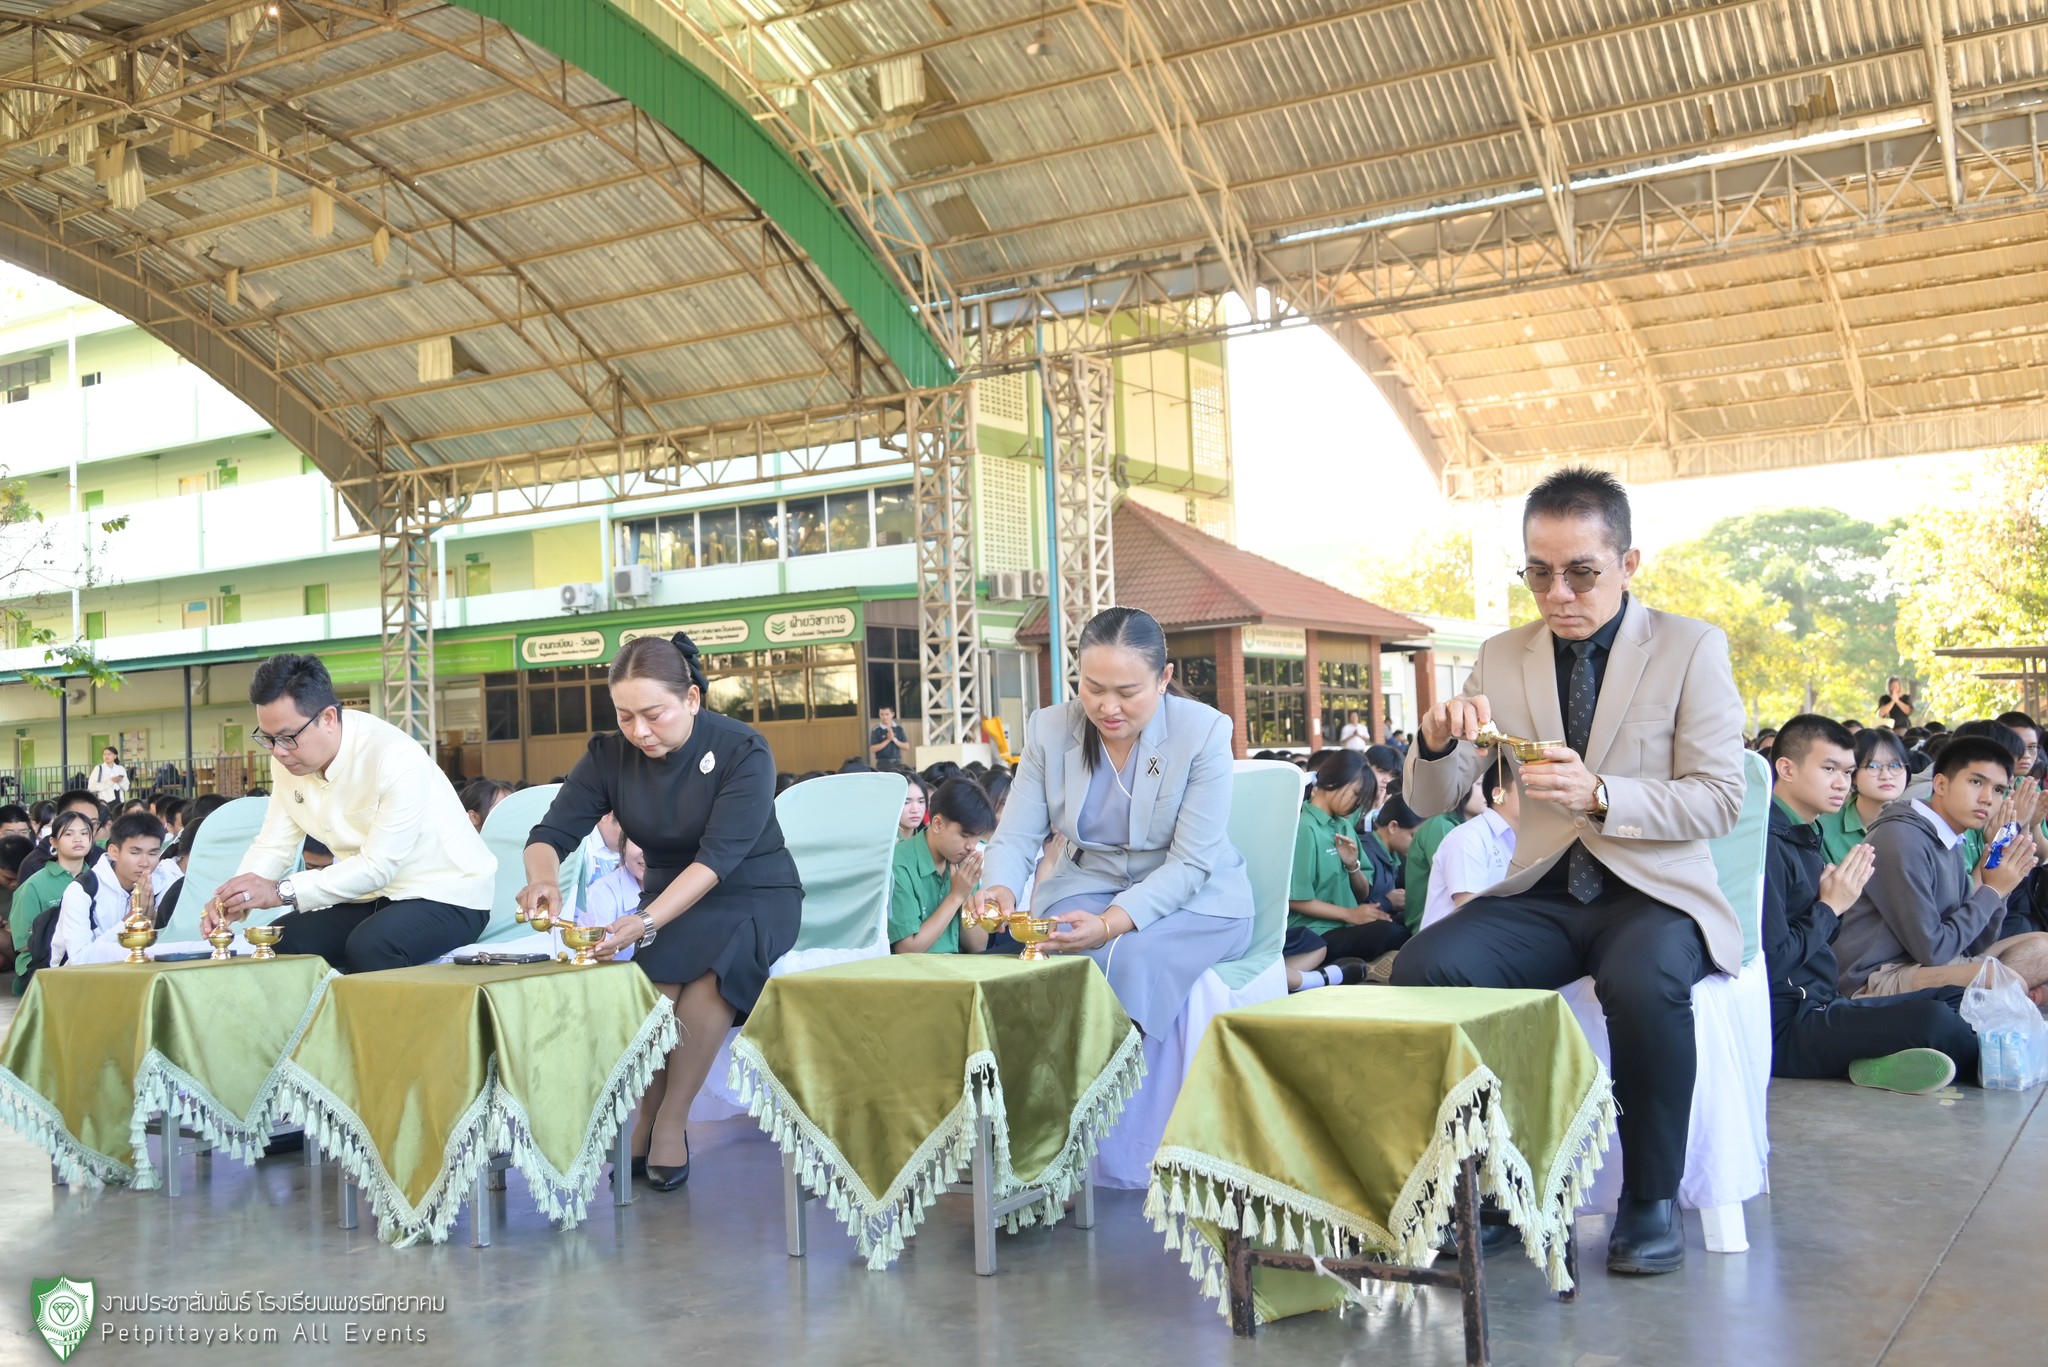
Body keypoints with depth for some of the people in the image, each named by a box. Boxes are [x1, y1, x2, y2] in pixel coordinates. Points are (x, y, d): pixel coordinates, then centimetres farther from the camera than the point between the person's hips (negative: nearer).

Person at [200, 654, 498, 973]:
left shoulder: (397, 758, -27)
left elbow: (379, 866, -28)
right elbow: (273, 846, 1)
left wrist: (282, 891, -33)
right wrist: (231, 900, -18)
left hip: (448, 895, -7)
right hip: (375, 897, 7)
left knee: (368, 947, -32)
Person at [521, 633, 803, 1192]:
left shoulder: (743, 750, -17)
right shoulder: (610, 754, -4)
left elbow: (719, 855, -28)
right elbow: (552, 832, -10)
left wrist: (648, 922, -43)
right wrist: (542, 878, -35)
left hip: (756, 896, -3)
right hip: (671, 899, 3)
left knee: (705, 956, -37)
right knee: (660, 962, -33)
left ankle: (669, 1120, -22)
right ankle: (644, 1118, -16)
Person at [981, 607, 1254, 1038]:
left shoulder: (1204, 732, -15)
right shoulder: (1048, 730, -5)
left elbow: (1191, 862, -18)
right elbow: (1015, 838, -6)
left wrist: (1111, 924, -34)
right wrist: (1000, 889, -31)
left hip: (1195, 900, -2)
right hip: (1088, 885, 2)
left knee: (1133, 957, -33)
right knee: (1075, 958, -31)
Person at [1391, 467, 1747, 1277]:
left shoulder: (1692, 648, -1)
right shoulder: (1502, 658, 8)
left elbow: (1721, 800, -6)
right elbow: (1429, 802, 7)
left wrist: (1600, 794, -23)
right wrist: (1437, 741, -17)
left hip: (1653, 891, -3)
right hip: (1543, 894, 3)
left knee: (1643, 985, -37)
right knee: (1421, 969, -25)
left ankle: (1651, 1199, -13)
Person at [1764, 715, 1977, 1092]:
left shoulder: (1806, 838, 16)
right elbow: (1770, 960, -22)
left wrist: (1840, 897, 0)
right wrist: (1830, 907, -11)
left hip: (1821, 1005, 11)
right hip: (1783, 1028, -11)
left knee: (1956, 1000, 13)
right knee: (1932, 1019, -27)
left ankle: (1882, 1061, -9)